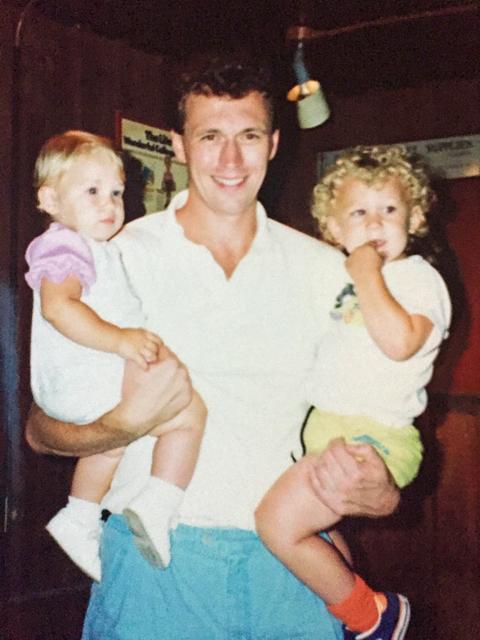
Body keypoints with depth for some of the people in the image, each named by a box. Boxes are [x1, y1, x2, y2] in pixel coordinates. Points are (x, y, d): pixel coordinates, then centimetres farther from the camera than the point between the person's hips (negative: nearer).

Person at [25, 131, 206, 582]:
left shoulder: (99, 249, 21)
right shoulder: (65, 246, -14)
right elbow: (58, 305, -31)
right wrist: (119, 338, -35)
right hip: (81, 383, -11)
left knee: (112, 441, 33)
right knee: (189, 411, -15)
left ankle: (78, 520, 46)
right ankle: (155, 508, -18)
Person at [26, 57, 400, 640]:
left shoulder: (323, 269, 6)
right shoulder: (123, 259, -2)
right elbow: (41, 430, -1)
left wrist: (379, 493, -10)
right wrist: (125, 422, -20)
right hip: (156, 561, -2)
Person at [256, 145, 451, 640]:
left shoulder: (418, 277, -8)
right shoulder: (347, 277, 16)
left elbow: (400, 342, -27)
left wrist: (368, 275, -19)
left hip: (373, 436, -9)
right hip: (322, 425, 9)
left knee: (280, 521, -17)